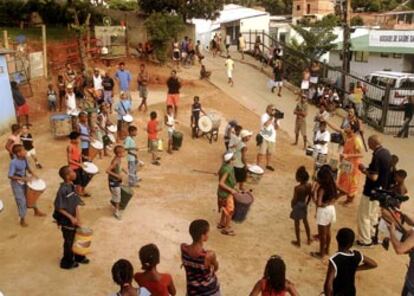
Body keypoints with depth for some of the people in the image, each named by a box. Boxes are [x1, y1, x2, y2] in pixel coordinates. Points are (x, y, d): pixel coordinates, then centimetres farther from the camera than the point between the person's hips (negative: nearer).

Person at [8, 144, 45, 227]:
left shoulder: (24, 159, -8)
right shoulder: (13, 162, -29)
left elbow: (28, 167, 9)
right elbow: (10, 176, -29)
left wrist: (33, 174, -10)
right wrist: (23, 178, -31)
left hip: (25, 181, 7)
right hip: (16, 184, -7)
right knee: (22, 201, -1)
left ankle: (36, 211, 44)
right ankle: (22, 220, 16)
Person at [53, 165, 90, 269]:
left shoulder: (72, 187, -2)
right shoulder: (63, 190, -27)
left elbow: (76, 204, 1)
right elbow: (59, 208, -22)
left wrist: (78, 219, -1)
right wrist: (71, 218, -18)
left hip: (74, 219, 8)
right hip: (66, 220, -7)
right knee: (69, 241, 11)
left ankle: (79, 257, 45)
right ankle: (67, 262, 32)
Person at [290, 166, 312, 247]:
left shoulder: (297, 188, -29)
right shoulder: (309, 185, -11)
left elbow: (294, 199, -21)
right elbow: (310, 196, 2)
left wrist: (292, 206, -1)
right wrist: (306, 203, 16)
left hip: (297, 205, -6)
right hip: (304, 204, 6)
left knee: (297, 223, 11)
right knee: (305, 221, 23)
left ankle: (298, 242, 23)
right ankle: (309, 239, 36)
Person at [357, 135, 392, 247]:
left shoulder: (377, 156, -26)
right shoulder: (386, 153, 3)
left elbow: (374, 177, -28)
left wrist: (364, 170, -13)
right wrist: (368, 169, 11)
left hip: (372, 191, -9)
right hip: (382, 190, 9)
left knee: (364, 215, 5)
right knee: (373, 214, 24)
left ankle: (365, 240, 14)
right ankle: (373, 235, 36)